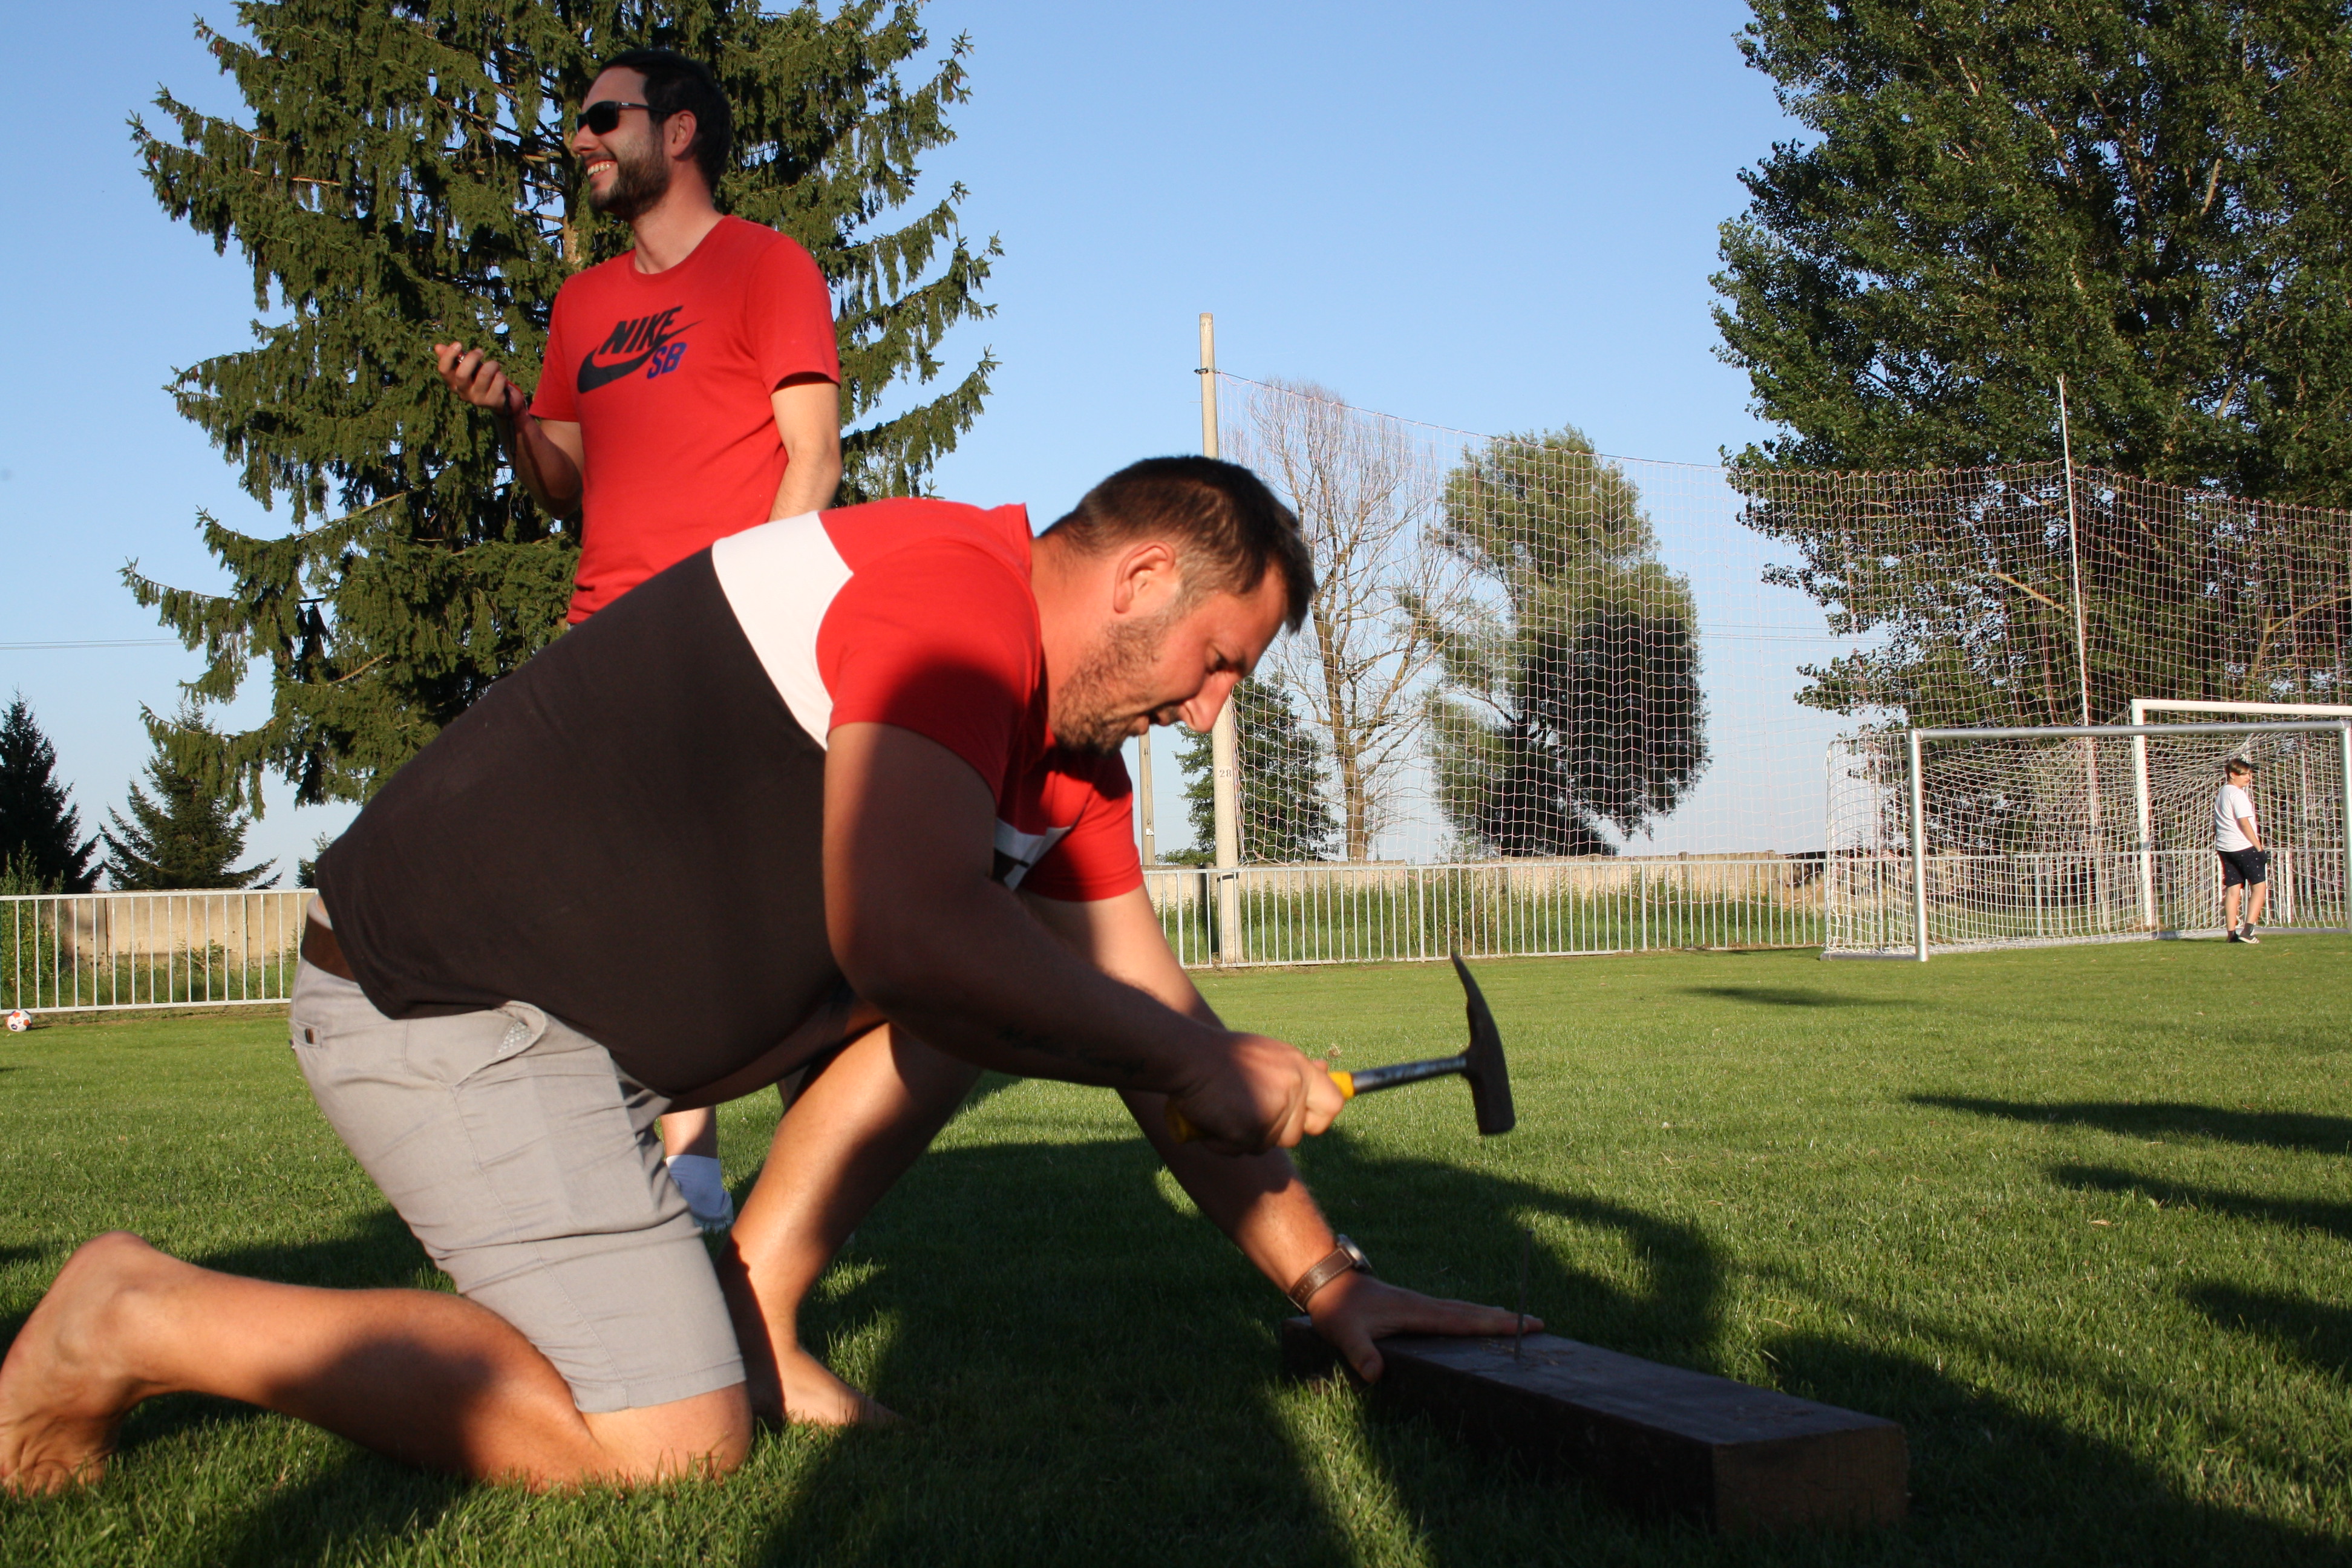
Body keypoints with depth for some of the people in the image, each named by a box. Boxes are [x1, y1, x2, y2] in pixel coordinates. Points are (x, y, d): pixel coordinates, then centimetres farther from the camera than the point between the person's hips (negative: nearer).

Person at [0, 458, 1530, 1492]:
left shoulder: (1073, 760, 10)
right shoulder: (957, 591, -21)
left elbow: (1153, 1017, 13)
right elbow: (906, 934, -35)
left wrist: (1324, 1273, 8)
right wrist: (1199, 1059, -23)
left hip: (632, 990, 10)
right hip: (443, 987, -10)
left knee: (998, 972, 8)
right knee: (665, 1443, -14)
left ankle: (747, 1310, 9)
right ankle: (147, 1320, -2)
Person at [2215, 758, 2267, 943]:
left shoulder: (2221, 794, 17)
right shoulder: (2238, 794, -10)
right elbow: (2244, 823, -14)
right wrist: (2259, 848, -13)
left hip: (2224, 847, 9)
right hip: (2243, 846, -9)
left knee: (2232, 888, 7)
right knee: (2259, 885, -3)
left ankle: (2231, 932, 4)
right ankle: (2248, 930, -12)